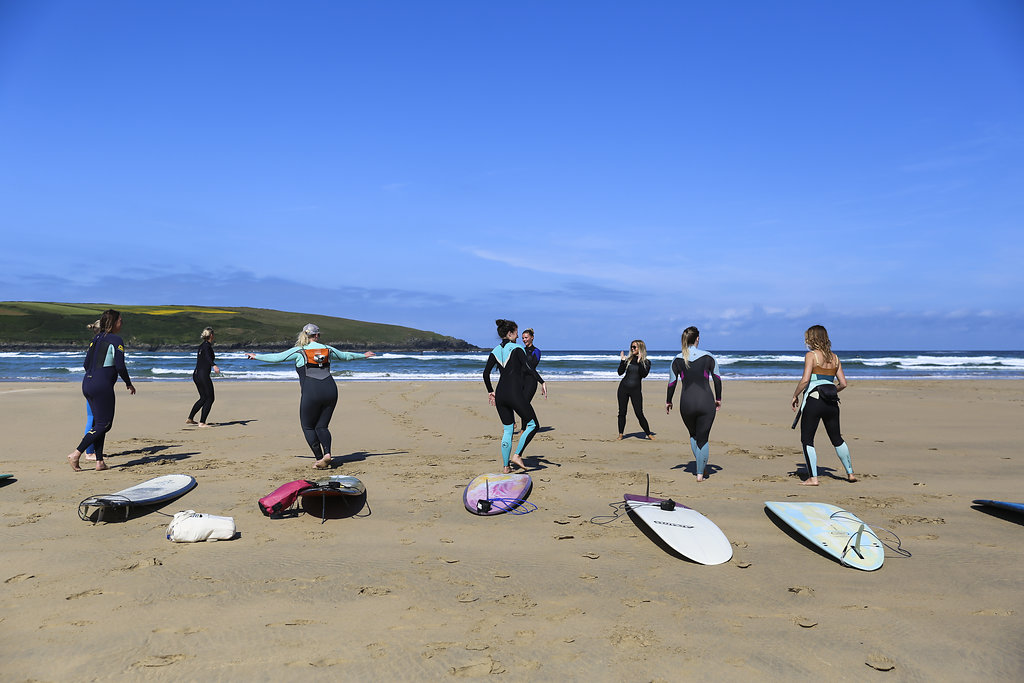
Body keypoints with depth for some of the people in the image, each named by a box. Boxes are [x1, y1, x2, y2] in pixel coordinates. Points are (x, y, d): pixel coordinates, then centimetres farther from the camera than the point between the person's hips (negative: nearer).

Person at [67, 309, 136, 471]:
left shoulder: (96, 339, 15)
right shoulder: (116, 340, -7)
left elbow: (86, 364, 15)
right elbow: (120, 366, -13)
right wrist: (129, 384, 0)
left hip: (87, 383, 8)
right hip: (102, 386, -8)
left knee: (99, 422, 12)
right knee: (103, 424, -1)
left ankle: (99, 462, 12)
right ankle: (76, 454, -6)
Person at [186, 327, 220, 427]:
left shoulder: (201, 345, 15)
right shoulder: (207, 346, -12)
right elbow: (207, 356, -33)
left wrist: (212, 359, 58)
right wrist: (214, 365, -52)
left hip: (196, 374, 9)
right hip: (203, 375, -9)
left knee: (204, 398, 19)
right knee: (210, 399, -1)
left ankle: (189, 419, 21)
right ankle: (202, 422, -4)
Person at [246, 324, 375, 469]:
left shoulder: (299, 351, 5)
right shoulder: (327, 349, 15)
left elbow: (276, 357, 8)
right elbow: (346, 356, 30)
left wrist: (256, 356, 24)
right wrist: (363, 355, 47)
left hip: (311, 393, -4)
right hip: (330, 391, 4)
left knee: (308, 426, 12)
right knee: (322, 426, 13)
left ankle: (319, 458, 4)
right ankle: (327, 453, -11)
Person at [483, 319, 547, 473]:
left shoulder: (495, 351, 12)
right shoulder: (517, 348, -5)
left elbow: (486, 373, 11)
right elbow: (528, 368, -17)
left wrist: (490, 391, 21)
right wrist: (542, 382, -14)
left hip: (500, 395, 7)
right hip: (515, 394, -6)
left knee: (507, 430, 14)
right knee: (533, 425, 8)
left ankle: (506, 466, 13)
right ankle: (517, 455, -3)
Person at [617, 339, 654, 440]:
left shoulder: (646, 362, 1)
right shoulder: (628, 359, 7)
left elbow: (644, 374, -15)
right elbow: (620, 372, 1)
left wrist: (639, 362, -22)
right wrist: (622, 361, -10)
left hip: (636, 390, -2)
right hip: (623, 388, 3)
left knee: (639, 414, -6)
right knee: (622, 412, 3)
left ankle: (649, 434, 9)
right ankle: (620, 435, 12)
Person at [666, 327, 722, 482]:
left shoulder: (677, 360, 0)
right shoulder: (708, 357, -1)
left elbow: (672, 383, 3)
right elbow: (717, 379, 3)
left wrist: (668, 401, 15)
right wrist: (718, 398, 15)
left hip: (686, 403, 1)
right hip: (706, 402, -1)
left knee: (693, 435, 24)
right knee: (703, 438, 8)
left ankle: (701, 464, 18)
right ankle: (700, 473, 7)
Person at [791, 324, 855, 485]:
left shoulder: (811, 355, -6)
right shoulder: (834, 357, 11)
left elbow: (805, 380, -16)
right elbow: (843, 383, 9)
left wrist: (795, 395, -4)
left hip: (813, 400, -6)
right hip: (831, 403, 6)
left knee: (807, 440, 3)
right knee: (837, 439, 20)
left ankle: (813, 477, -2)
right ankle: (850, 473, 27)